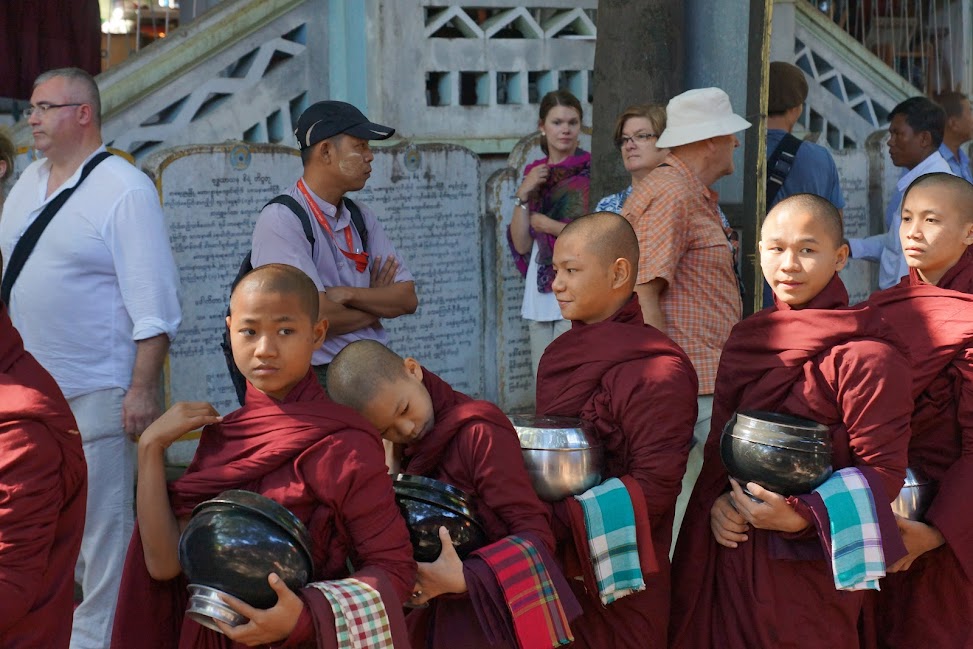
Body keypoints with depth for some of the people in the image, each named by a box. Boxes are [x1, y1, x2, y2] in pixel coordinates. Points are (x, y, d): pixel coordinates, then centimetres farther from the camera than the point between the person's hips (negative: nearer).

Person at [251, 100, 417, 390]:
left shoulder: (362, 218, 15)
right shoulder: (281, 220, -9)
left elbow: (408, 298, 7)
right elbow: (317, 317, -17)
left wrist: (350, 294, -11)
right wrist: (377, 304, 2)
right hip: (318, 377, -7)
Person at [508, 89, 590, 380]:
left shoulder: (590, 173, -3)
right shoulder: (536, 175, 14)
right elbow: (521, 244, 8)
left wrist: (543, 223, -4)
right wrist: (523, 195, -4)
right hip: (539, 295, 6)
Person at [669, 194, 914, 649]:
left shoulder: (865, 353, -12)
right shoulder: (747, 339, 8)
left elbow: (882, 470, -13)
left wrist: (801, 518, -24)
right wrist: (717, 502, -6)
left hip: (805, 565, -6)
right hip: (731, 546, 6)